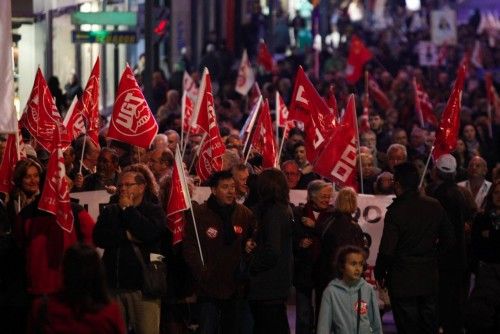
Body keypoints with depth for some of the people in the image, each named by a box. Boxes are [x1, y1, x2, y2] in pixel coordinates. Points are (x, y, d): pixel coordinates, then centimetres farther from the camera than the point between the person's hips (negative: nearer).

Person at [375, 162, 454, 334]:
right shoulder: (435, 206, -2)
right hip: (429, 279, 5)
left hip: (403, 281, -5)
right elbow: (448, 239, 6)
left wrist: (379, 274, -1)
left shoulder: (395, 212, -17)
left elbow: (387, 250, -17)